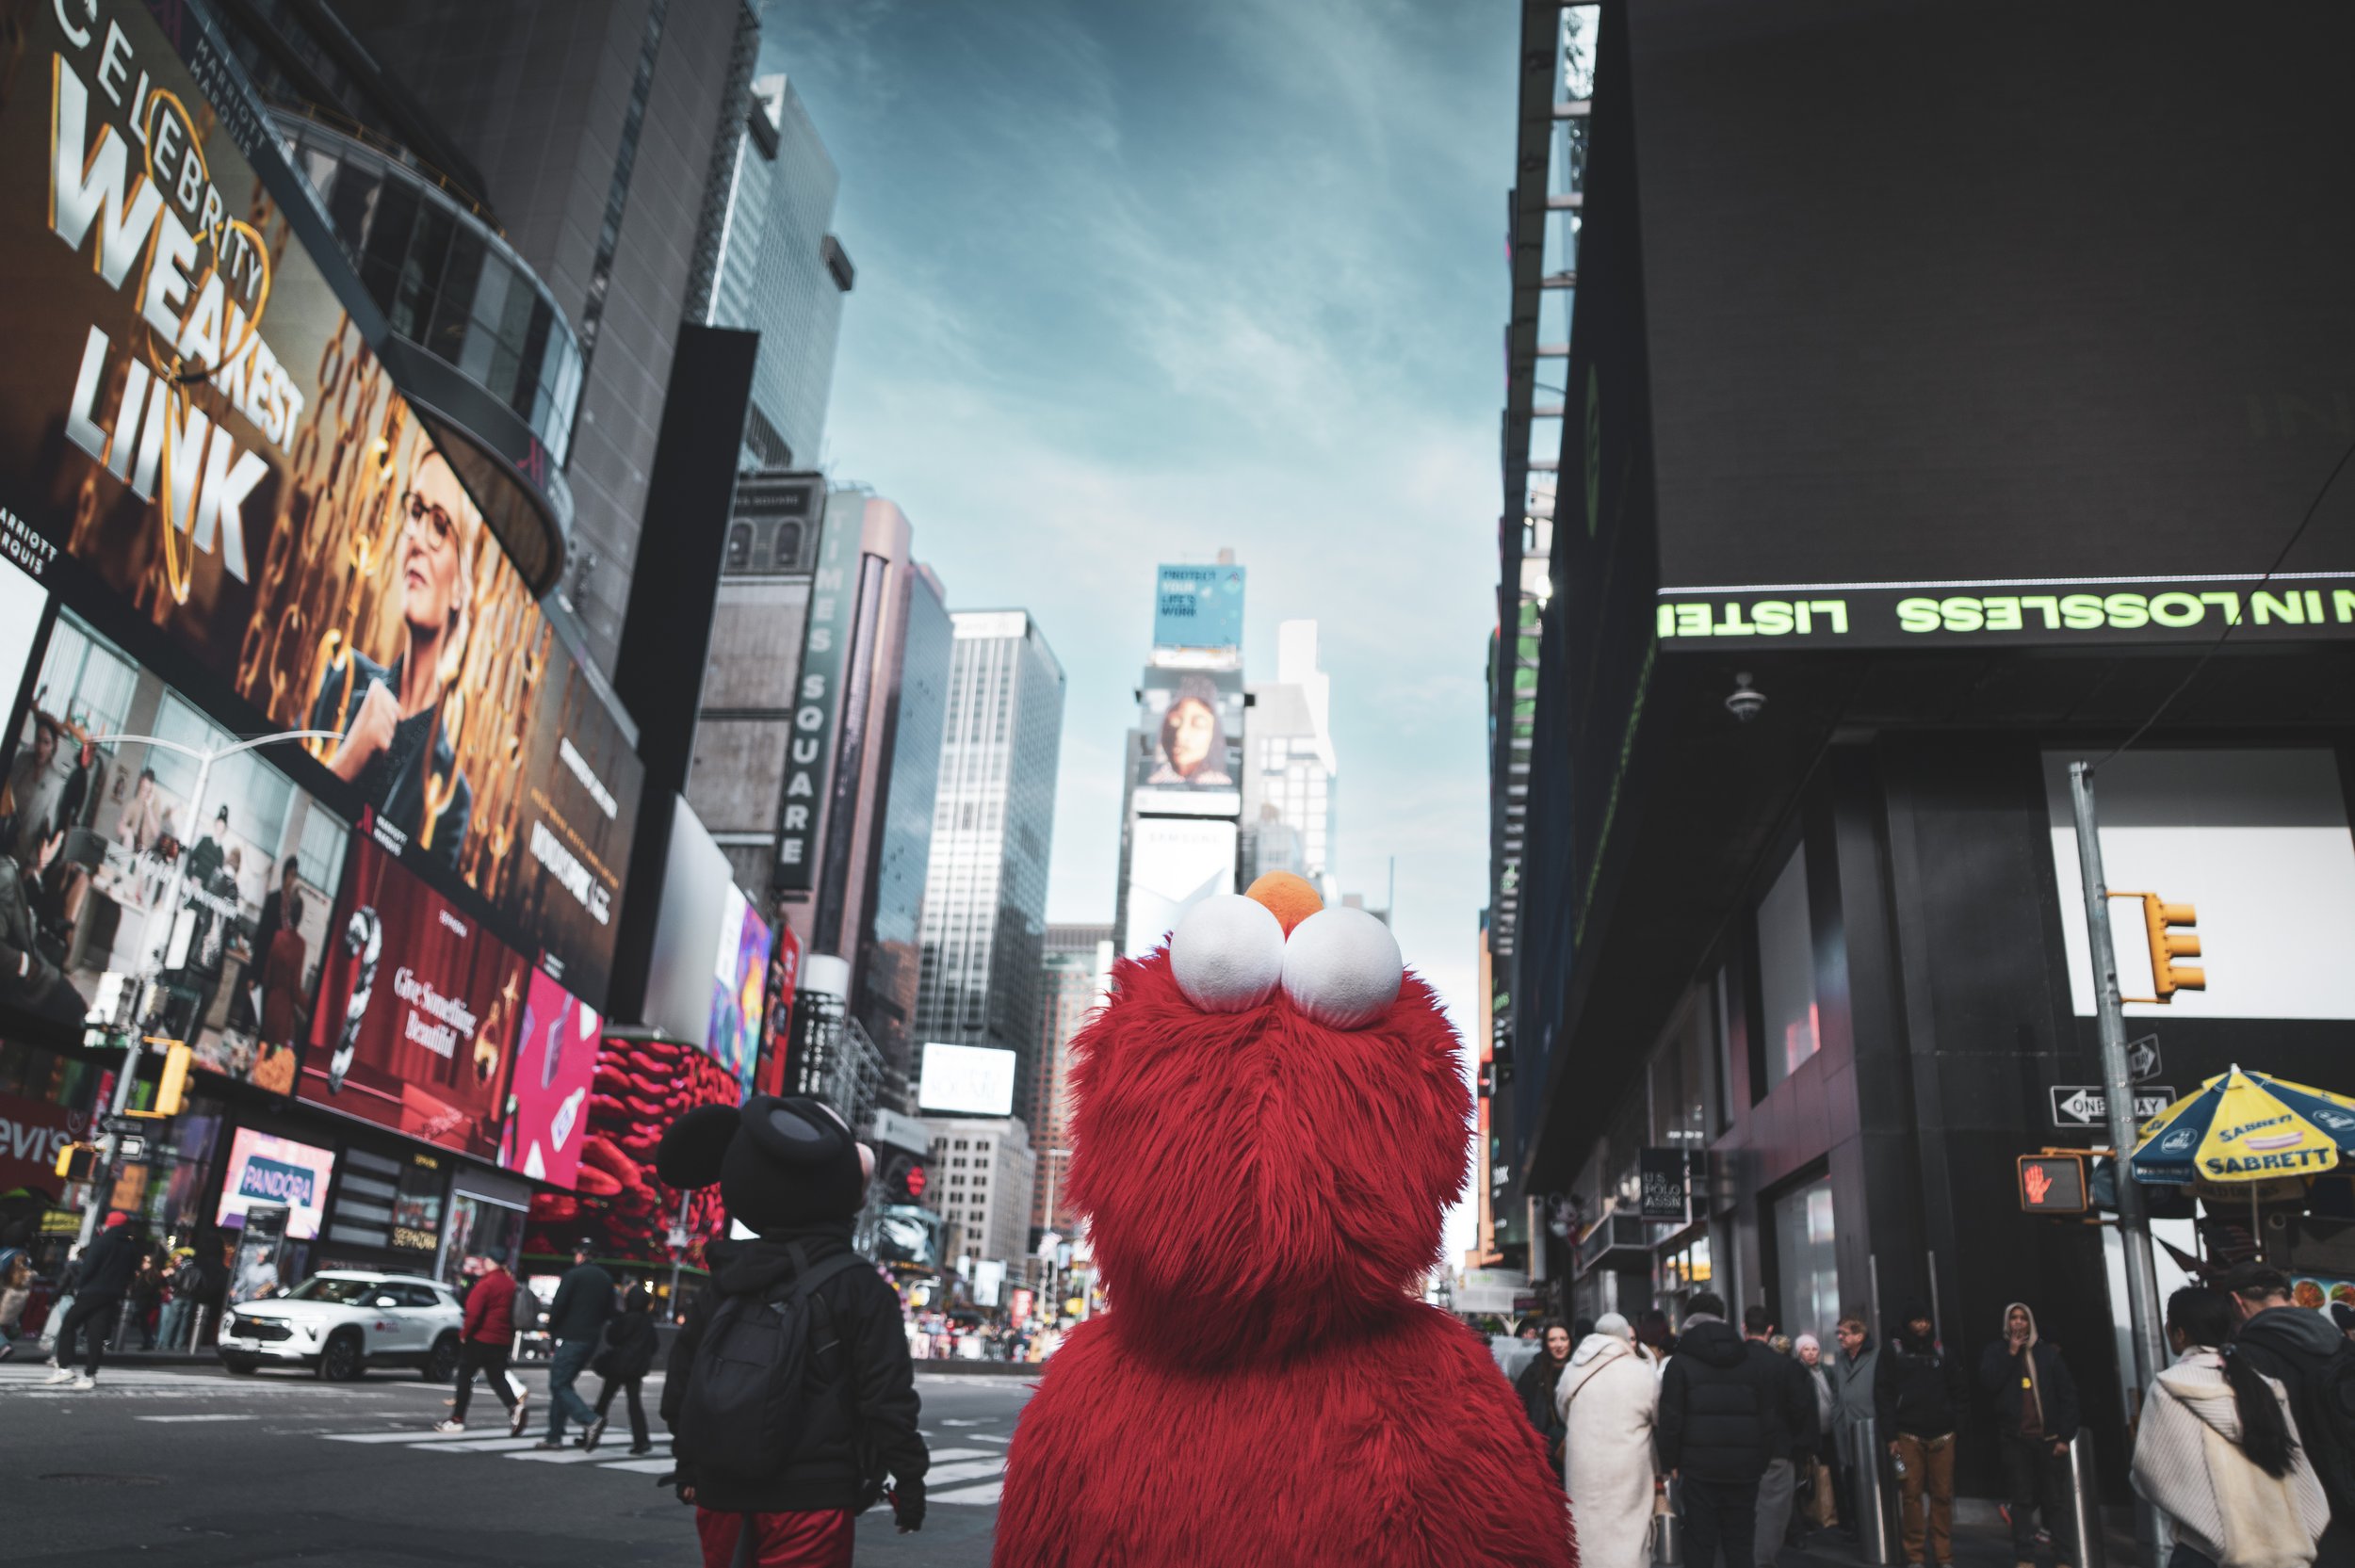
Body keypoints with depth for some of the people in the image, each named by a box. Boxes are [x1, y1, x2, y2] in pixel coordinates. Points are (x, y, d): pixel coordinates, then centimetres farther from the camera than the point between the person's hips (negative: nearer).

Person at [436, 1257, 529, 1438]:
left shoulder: (485, 1283, -13)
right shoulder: (510, 1284, 9)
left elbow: (474, 1313, -18)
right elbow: (513, 1313, 12)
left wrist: (464, 1333, -4)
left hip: (479, 1339, -6)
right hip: (503, 1341, 6)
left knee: (465, 1376, 9)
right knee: (497, 1378, 8)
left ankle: (457, 1419, 14)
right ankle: (516, 1405, -16)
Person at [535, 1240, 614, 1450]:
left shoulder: (573, 1275, -8)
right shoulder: (606, 1278, 14)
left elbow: (558, 1305, -13)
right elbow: (609, 1311, 15)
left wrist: (552, 1330, 2)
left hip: (570, 1338, -7)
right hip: (592, 1339, 7)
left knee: (559, 1385, -5)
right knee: (563, 1384, 16)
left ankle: (591, 1420, -24)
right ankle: (554, 1436, 15)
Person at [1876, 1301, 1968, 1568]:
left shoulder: (1941, 1351, 11)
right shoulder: (1892, 1352, 2)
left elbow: (1960, 1388, 15)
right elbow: (1882, 1393, -1)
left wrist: (1954, 1420, 3)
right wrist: (1891, 1434, -5)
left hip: (1942, 1435, 2)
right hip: (1908, 1435, -2)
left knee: (1942, 1495, 2)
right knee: (1912, 1494, -1)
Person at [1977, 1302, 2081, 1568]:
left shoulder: (2047, 1353, 5)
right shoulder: (1994, 1352, 6)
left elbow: (2067, 1394, 3)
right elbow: (1987, 1385, -9)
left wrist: (2065, 1436, -3)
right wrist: (2010, 1353, -9)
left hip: (2048, 1438, 0)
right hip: (2015, 1438, 0)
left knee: (2056, 1500, 3)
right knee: (2022, 1499, 5)